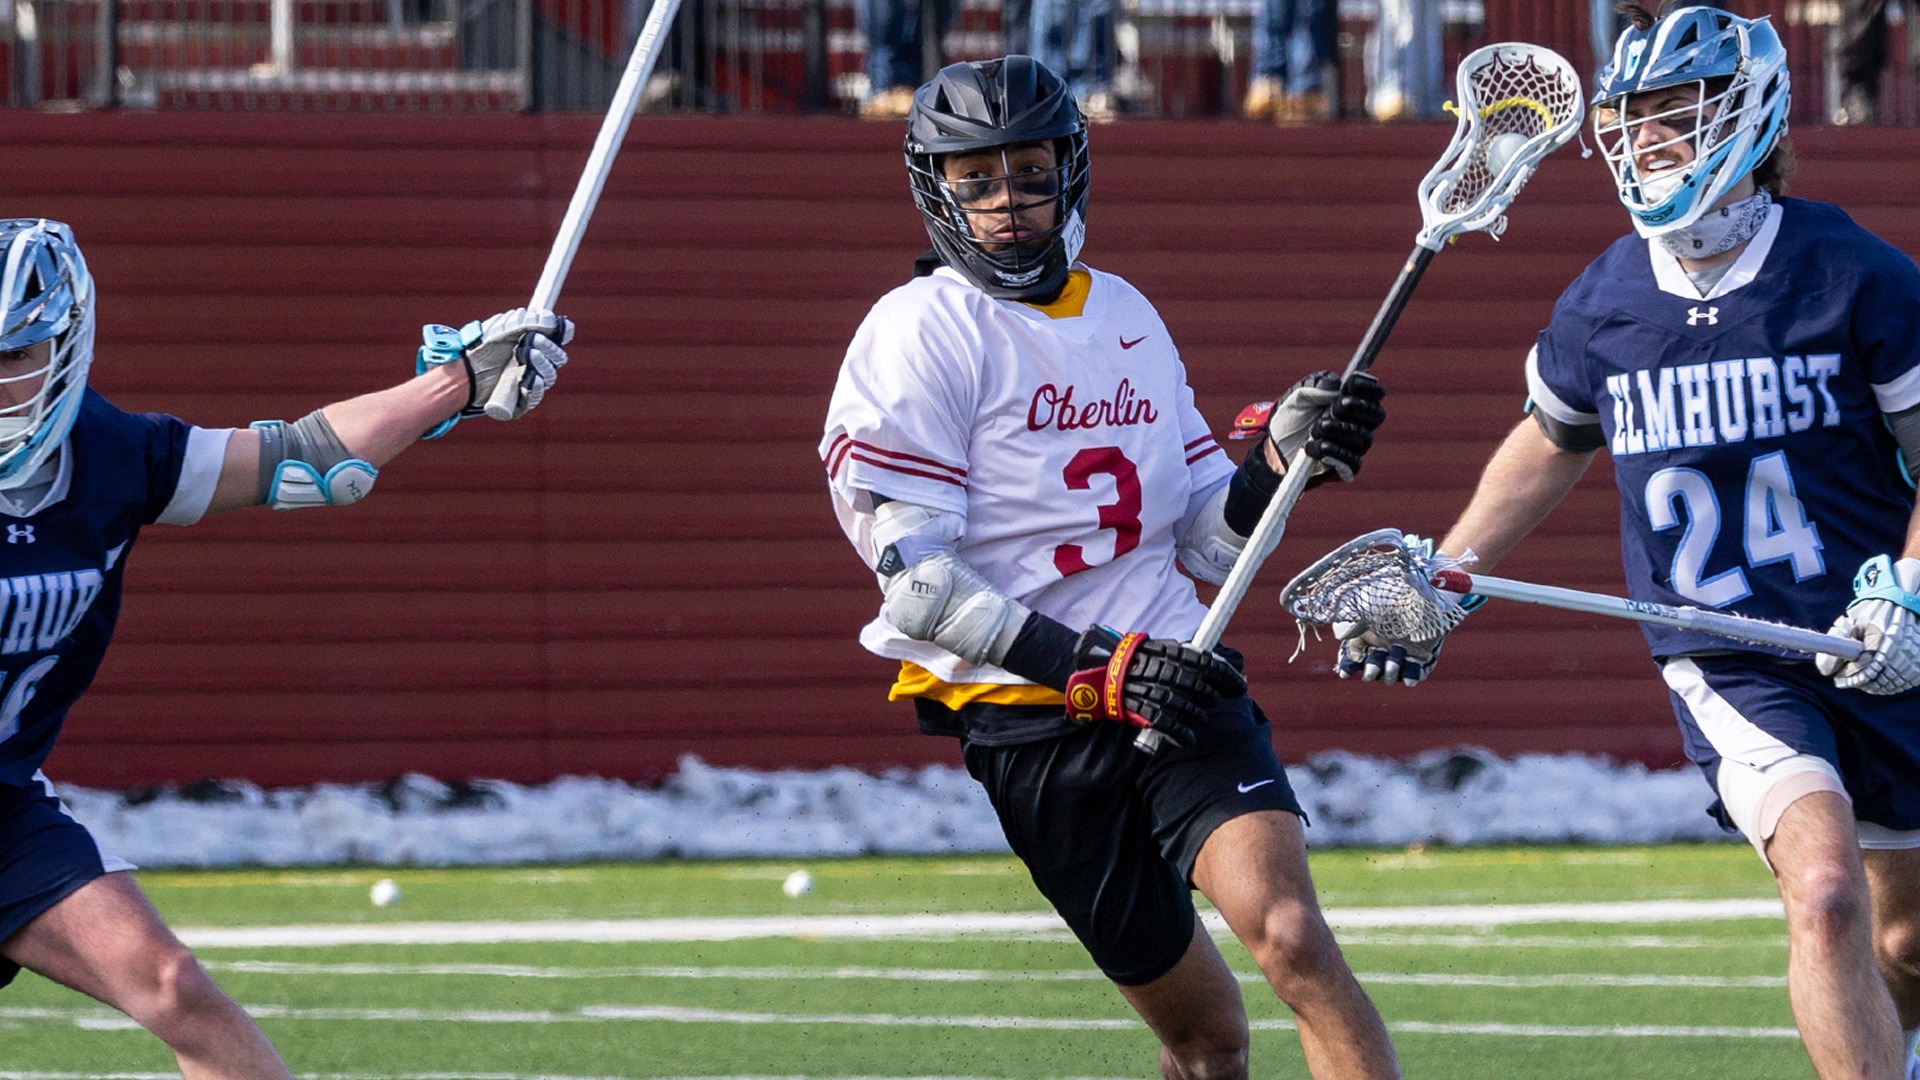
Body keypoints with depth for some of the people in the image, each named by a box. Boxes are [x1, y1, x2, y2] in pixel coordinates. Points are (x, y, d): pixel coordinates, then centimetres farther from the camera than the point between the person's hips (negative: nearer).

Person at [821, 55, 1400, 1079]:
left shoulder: (1127, 316, 14)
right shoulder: (918, 334, -4)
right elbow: (918, 584, -11)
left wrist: (1285, 458, -1)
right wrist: (1098, 669, -18)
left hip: (1176, 675, 3)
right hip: (1028, 722, -3)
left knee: (1289, 937, -22)